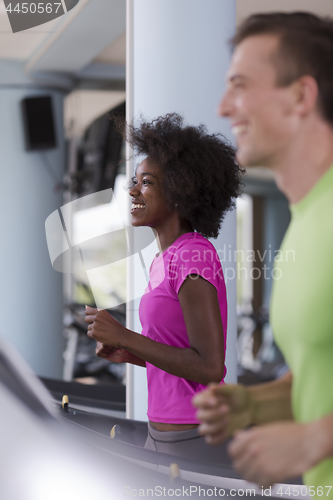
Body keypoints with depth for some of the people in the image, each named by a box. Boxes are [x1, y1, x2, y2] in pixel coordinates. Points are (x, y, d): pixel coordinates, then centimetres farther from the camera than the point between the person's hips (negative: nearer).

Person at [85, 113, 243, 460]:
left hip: (198, 441, -9)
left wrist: (123, 336, -18)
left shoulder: (195, 256, -16)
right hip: (164, 436, 9)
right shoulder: (163, 261, 13)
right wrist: (128, 354, 8)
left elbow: (209, 367, -21)